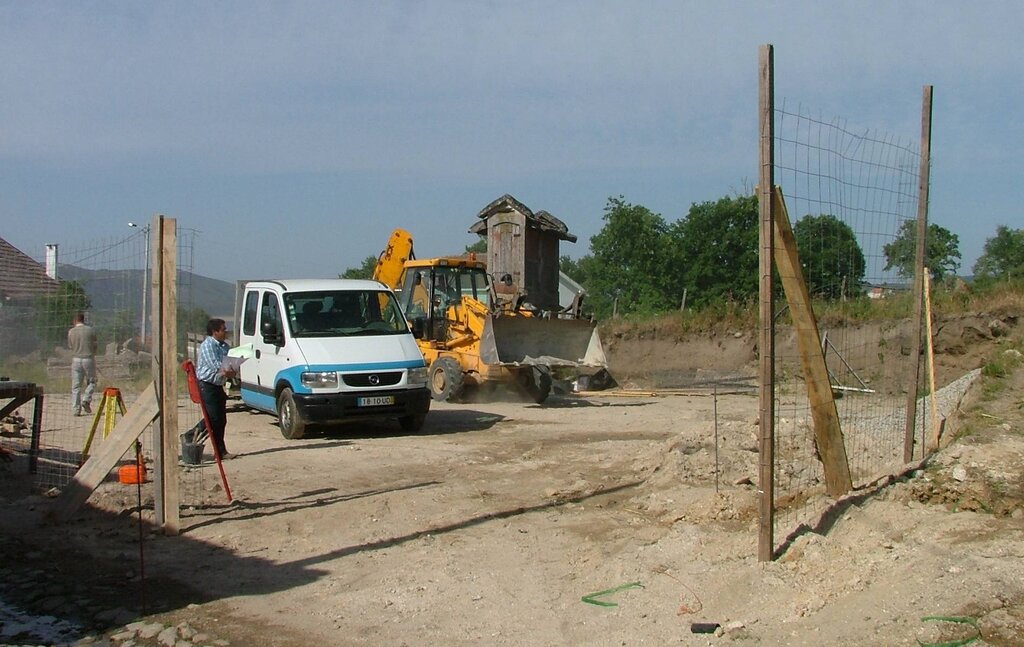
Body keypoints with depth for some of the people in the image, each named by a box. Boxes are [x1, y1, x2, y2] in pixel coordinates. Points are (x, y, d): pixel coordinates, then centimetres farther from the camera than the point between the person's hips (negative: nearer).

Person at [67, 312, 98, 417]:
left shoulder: (71, 332, 1)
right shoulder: (90, 330, -3)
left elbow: (70, 346, 12)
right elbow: (95, 345, 5)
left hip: (76, 359, 1)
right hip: (89, 358, -1)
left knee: (75, 385, 4)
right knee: (91, 382, 15)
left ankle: (76, 409, 0)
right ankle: (86, 400, -6)